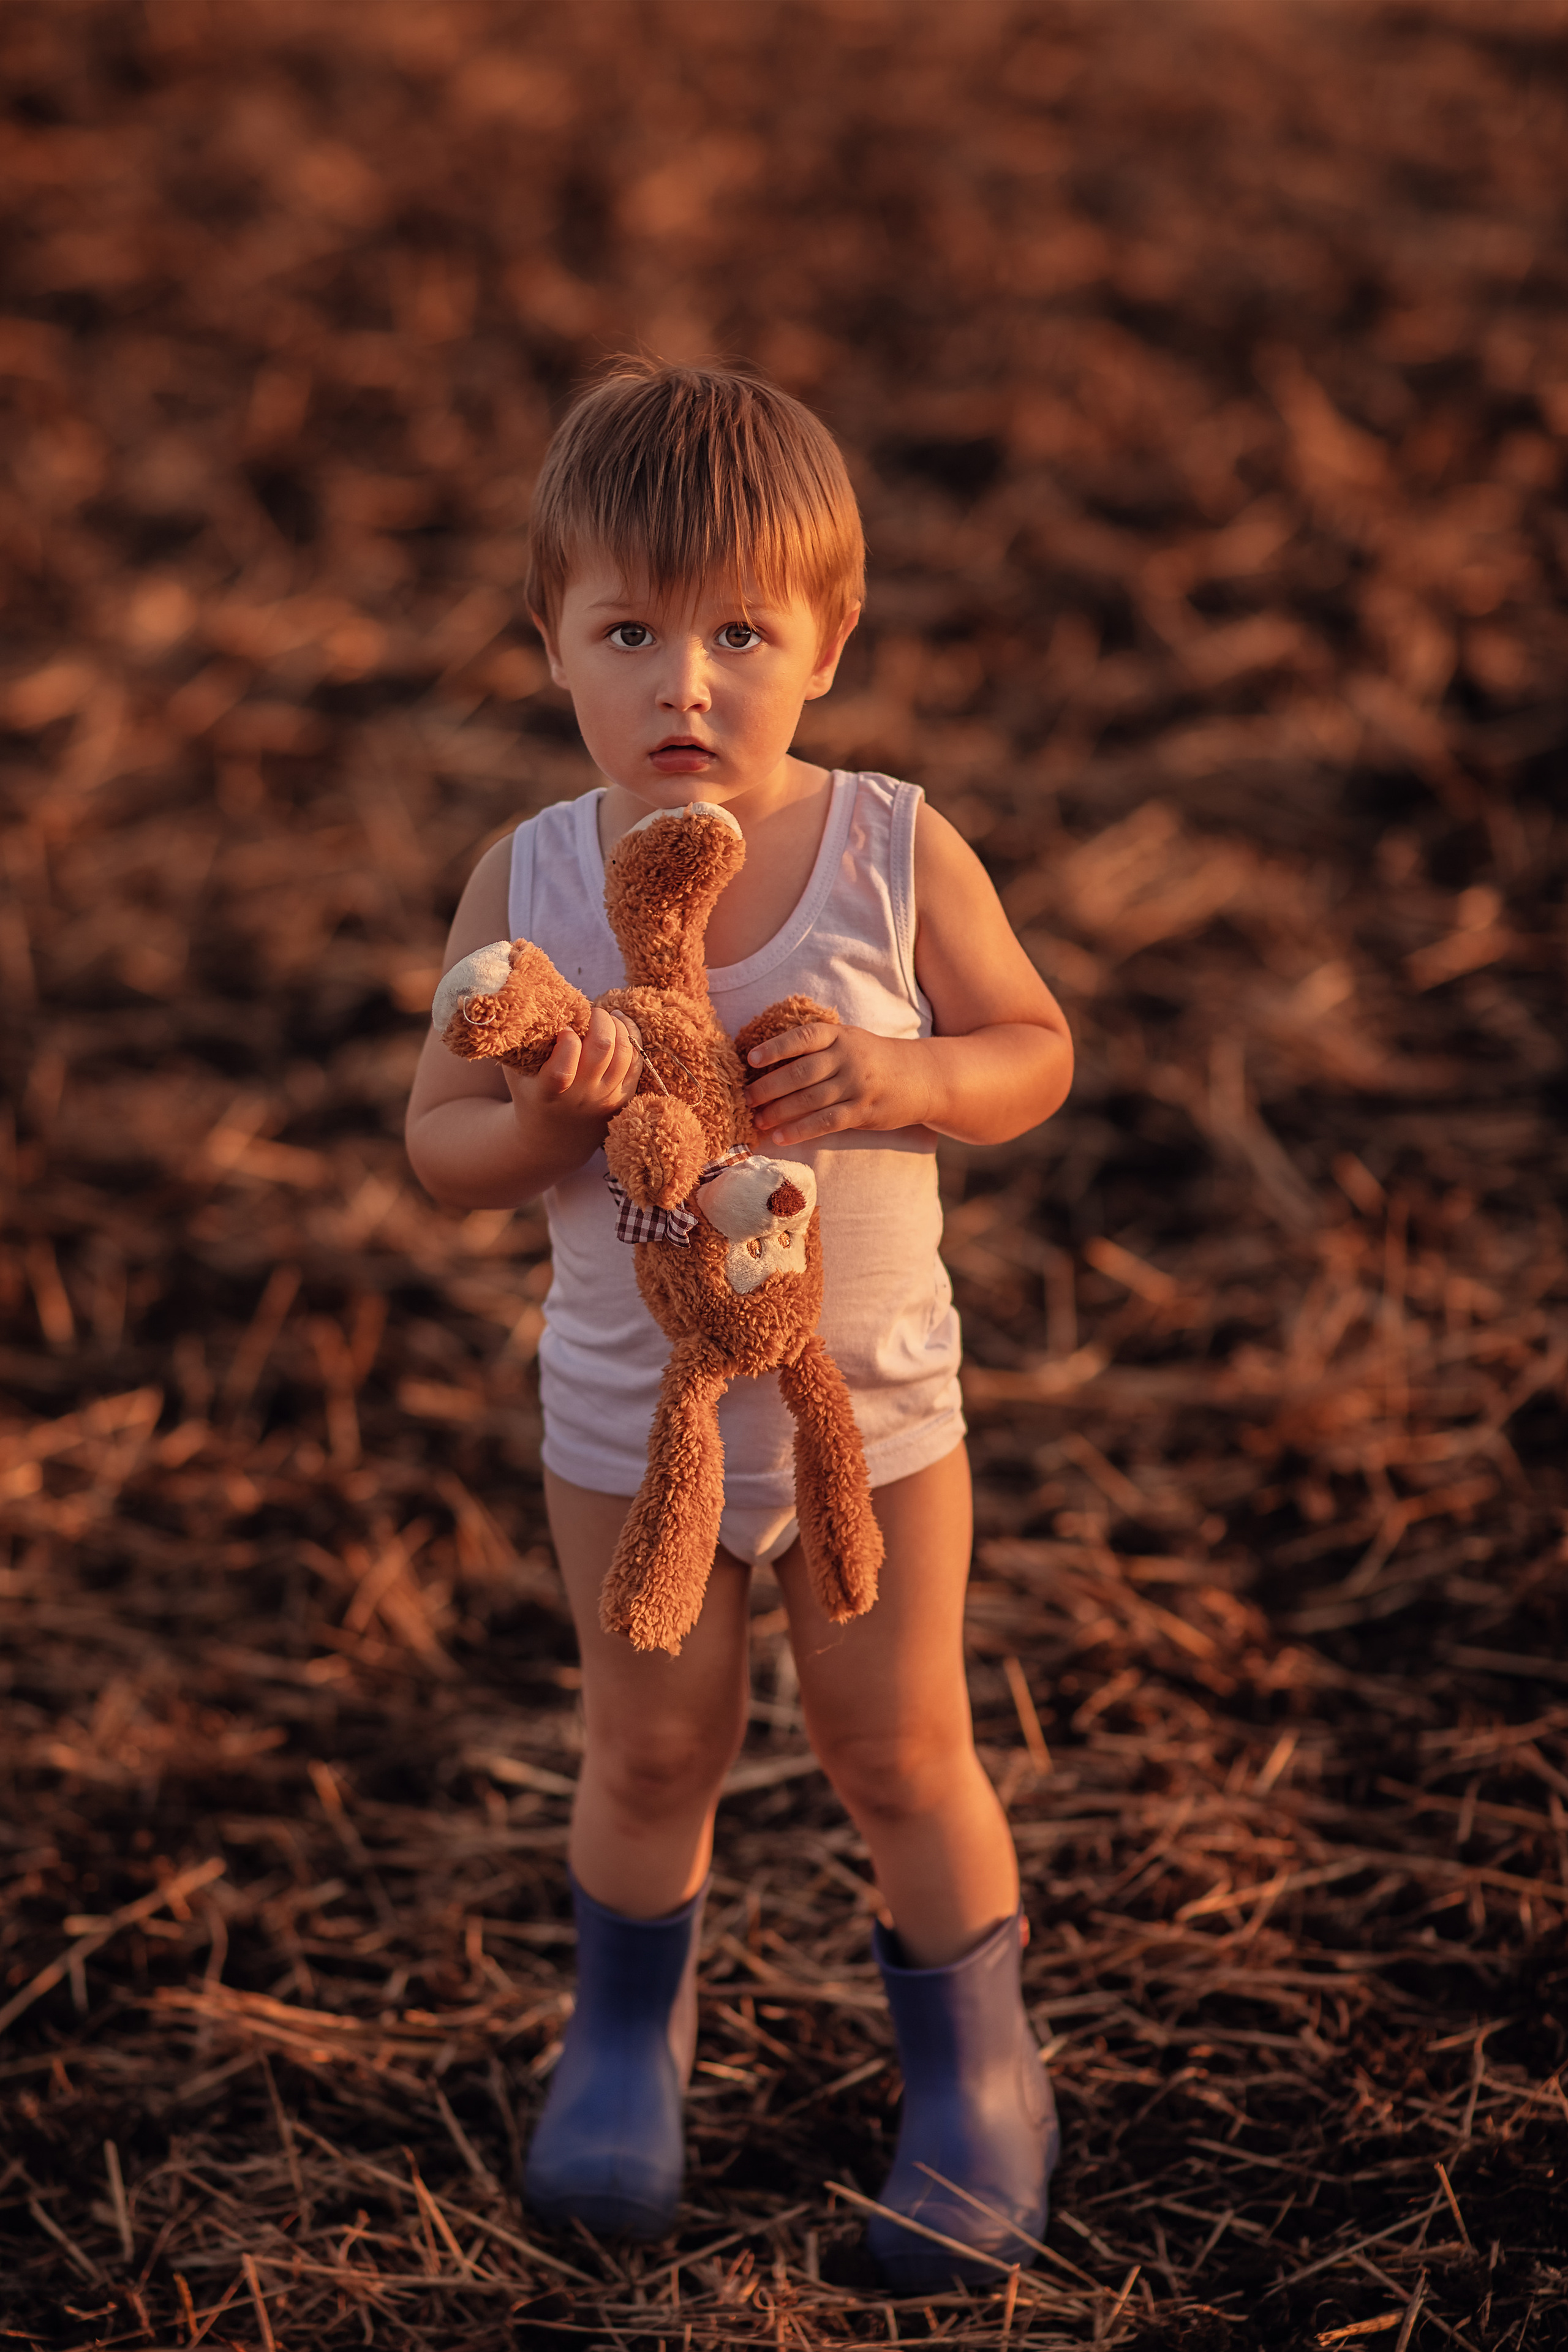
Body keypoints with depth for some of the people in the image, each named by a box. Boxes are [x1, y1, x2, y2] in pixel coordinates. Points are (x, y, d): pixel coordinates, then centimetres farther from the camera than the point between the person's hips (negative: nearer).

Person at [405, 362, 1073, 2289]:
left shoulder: (897, 858, -14)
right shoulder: (529, 883, -12)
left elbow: (1033, 1049, -4)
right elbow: (440, 1147, -7)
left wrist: (905, 1078, -25)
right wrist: (551, 1118, -29)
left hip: (873, 1406, -1)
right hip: (630, 1417, 1)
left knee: (902, 1764, 11)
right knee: (650, 1754, 16)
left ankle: (978, 2075, 34)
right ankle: (628, 2038, 43)